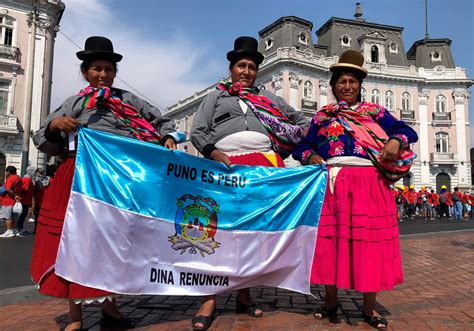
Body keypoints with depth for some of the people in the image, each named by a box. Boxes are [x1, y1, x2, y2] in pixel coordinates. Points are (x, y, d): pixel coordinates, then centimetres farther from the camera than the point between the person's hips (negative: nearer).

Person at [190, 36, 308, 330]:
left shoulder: (268, 98, 26)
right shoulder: (215, 98, 21)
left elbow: (301, 121, 28)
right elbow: (198, 132, 8)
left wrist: (304, 142, 7)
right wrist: (214, 154, -10)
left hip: (265, 165, 3)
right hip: (225, 165, -2)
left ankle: (244, 294, 16)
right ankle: (210, 299, 0)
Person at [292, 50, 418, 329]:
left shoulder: (375, 111, 14)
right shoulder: (322, 116, 16)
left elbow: (408, 131, 6)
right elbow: (302, 146, 13)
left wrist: (395, 141, -15)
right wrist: (310, 156, -8)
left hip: (369, 184, 0)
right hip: (332, 184, 1)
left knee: (370, 241, 1)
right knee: (330, 240, 2)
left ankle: (369, 308, 17)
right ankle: (330, 302, 19)